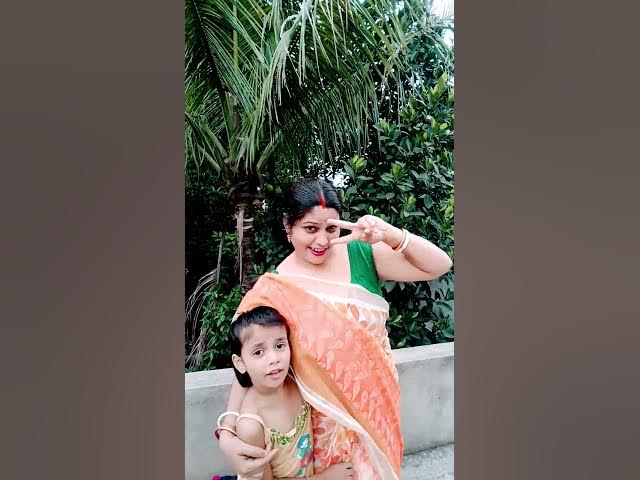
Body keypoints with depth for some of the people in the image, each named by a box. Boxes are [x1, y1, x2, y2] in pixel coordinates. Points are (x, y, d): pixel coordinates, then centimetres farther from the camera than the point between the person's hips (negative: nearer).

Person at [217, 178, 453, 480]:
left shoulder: (361, 255, -10)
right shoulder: (275, 289, -17)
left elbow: (439, 266, -11)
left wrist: (391, 234, -28)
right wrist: (228, 436, -32)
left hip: (376, 406, 3)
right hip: (323, 418, -3)